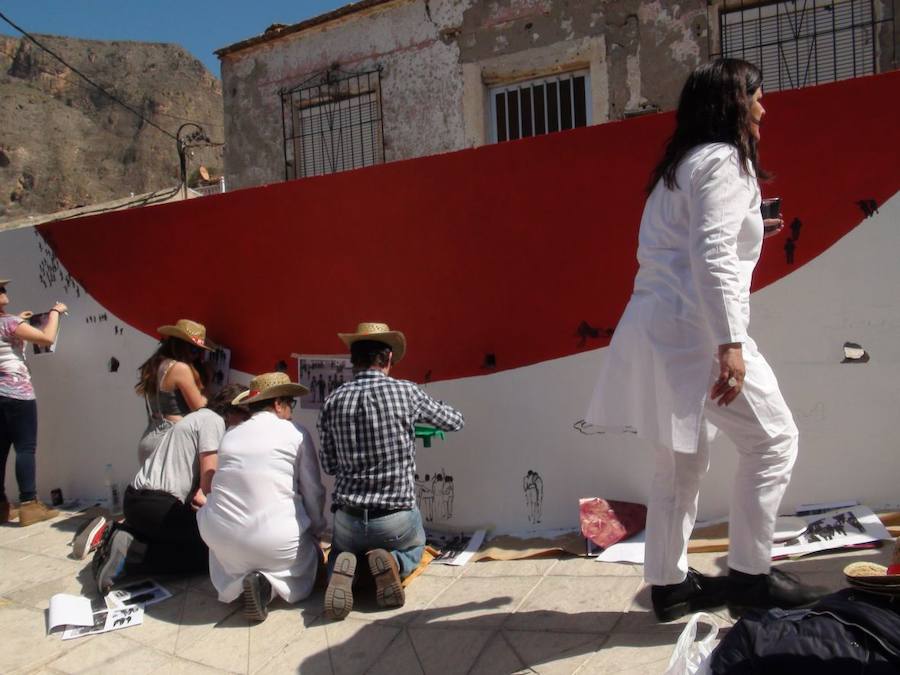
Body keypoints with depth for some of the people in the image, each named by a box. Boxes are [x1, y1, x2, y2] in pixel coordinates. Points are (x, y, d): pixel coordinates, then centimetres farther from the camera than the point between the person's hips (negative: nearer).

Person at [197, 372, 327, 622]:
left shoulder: (229, 436, 14)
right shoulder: (296, 433, 1)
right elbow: (313, 492, 2)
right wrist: (317, 536, 18)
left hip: (221, 535, 4)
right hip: (275, 537, -4)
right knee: (305, 564, 27)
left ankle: (237, 581, 5)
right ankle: (267, 584, -4)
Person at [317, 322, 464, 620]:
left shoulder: (332, 403, -3)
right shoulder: (406, 392, -9)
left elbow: (329, 466, 8)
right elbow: (455, 421, 8)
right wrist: (424, 409, 28)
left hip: (348, 520, 2)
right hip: (396, 519, -1)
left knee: (340, 551, 35)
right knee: (414, 549, 33)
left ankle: (343, 572, -1)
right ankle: (391, 563, -1)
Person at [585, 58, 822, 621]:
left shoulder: (681, 165, 22)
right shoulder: (723, 159, -6)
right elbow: (711, 258, -19)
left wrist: (747, 232, 27)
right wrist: (730, 344, -24)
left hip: (660, 328, 10)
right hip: (693, 329, -9)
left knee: (683, 461, 15)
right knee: (773, 440, 5)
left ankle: (670, 583, 23)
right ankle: (750, 575, 12)